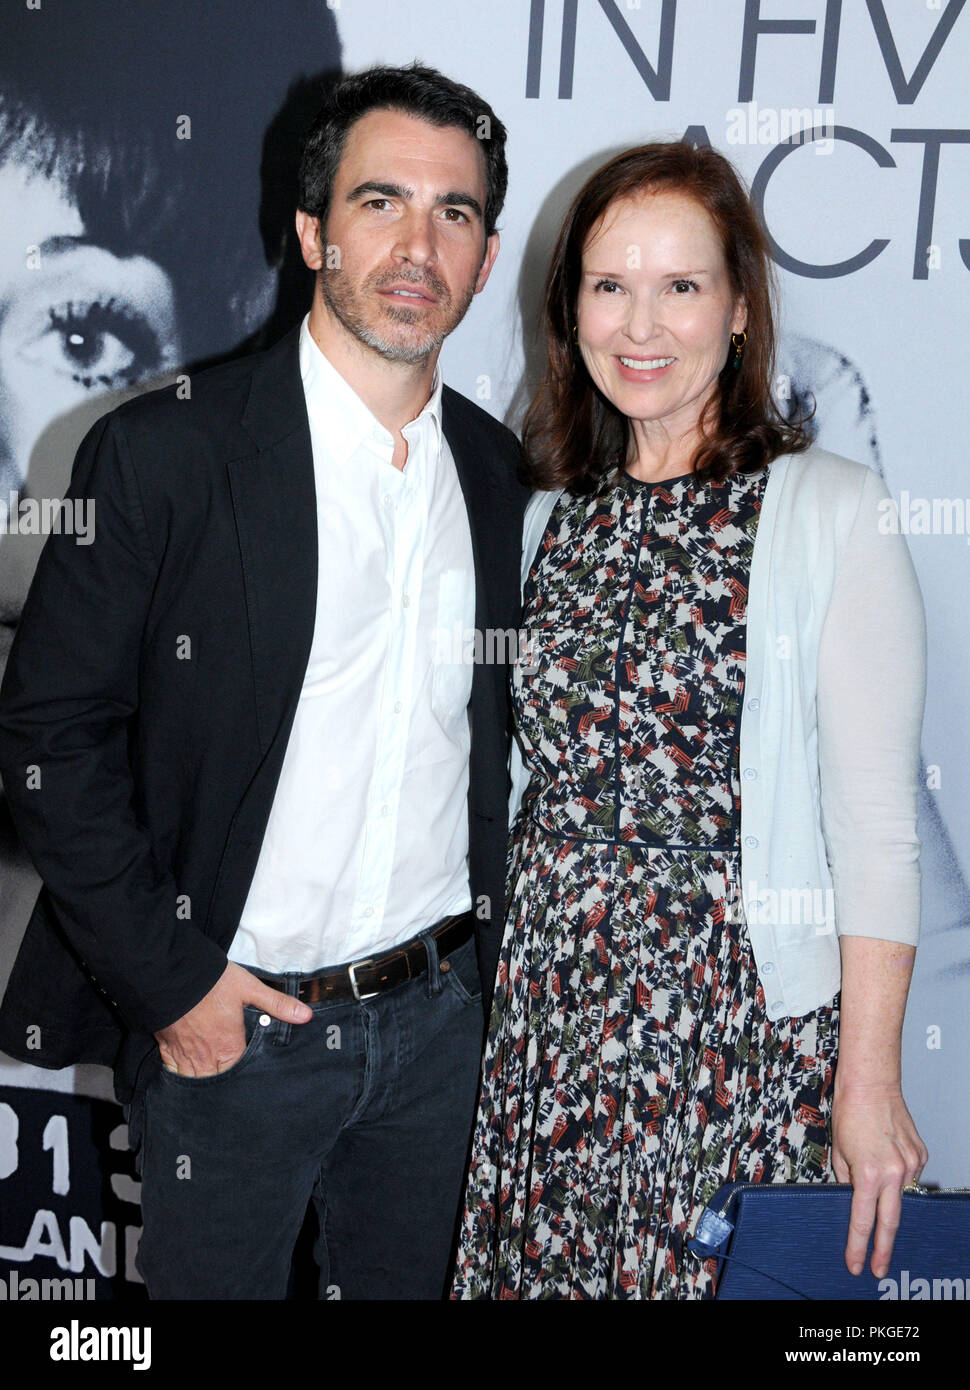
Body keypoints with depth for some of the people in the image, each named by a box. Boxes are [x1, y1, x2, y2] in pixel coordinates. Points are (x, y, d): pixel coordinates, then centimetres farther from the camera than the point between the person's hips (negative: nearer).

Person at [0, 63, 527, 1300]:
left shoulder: (498, 470, 2)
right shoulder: (162, 456, -14)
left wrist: (478, 942, 8)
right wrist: (169, 978, -13)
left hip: (436, 1013, 4)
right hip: (226, 1022, -4)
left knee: (409, 1283, 22)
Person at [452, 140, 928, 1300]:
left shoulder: (829, 511, -8)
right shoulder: (549, 515, 7)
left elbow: (875, 822, -10)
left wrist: (868, 1081, -11)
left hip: (740, 1025, -4)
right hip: (547, 1008, 5)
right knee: (545, 1264, 14)